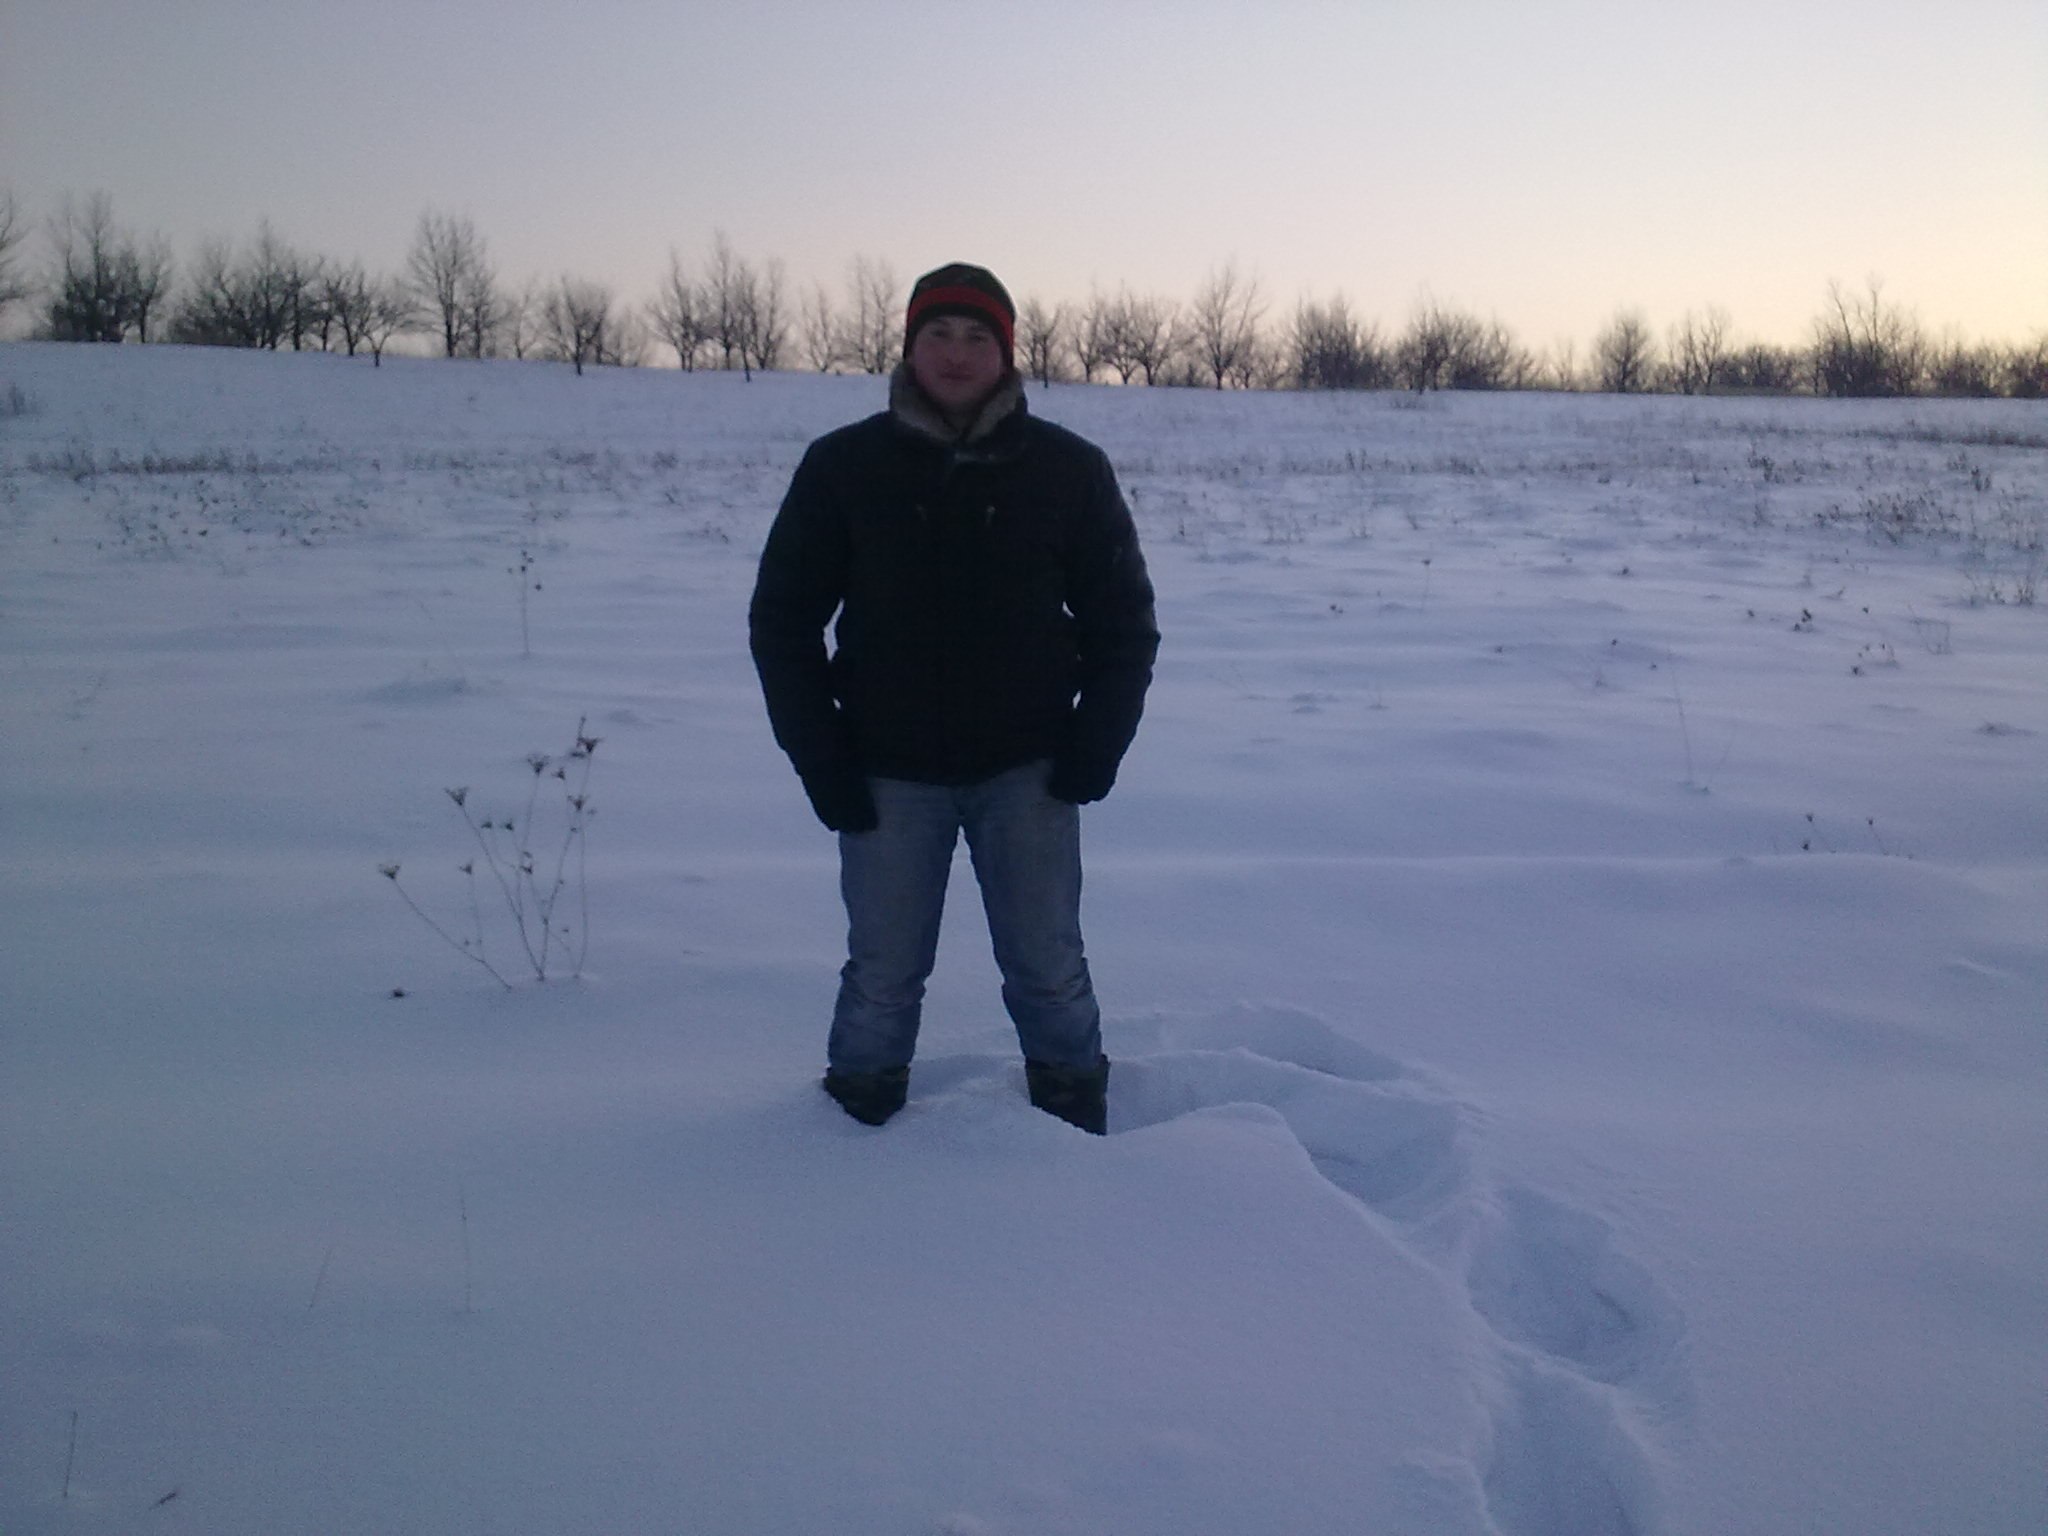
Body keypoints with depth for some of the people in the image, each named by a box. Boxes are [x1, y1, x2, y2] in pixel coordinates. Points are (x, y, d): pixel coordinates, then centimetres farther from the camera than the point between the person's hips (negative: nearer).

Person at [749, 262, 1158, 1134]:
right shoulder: (843, 466, -1)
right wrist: (819, 759, -4)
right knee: (882, 979, 9)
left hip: (1027, 771, 0)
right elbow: (781, 619, 3)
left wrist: (1095, 745, -5)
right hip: (888, 776, 0)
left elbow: (1123, 618, 6)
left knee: (1049, 973, 9)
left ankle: (1078, 1140, 29)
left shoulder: (1069, 469, -1)